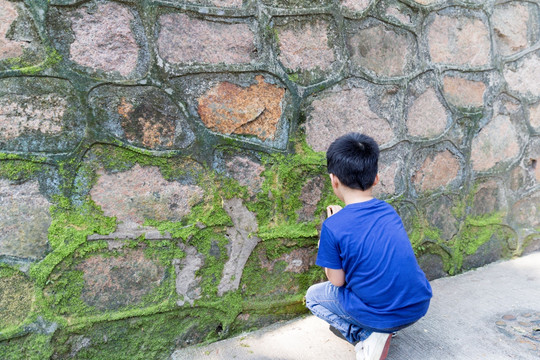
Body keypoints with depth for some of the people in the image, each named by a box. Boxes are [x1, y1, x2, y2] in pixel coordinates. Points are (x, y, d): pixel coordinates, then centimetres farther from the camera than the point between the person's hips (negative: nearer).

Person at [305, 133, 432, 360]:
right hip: (419, 308, 5)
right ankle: (379, 332, 17)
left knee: (313, 295, 19)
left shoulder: (334, 226, -18)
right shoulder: (389, 211, 0)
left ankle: (365, 337, 3)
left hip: (380, 317, -5)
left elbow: (337, 281, -8)